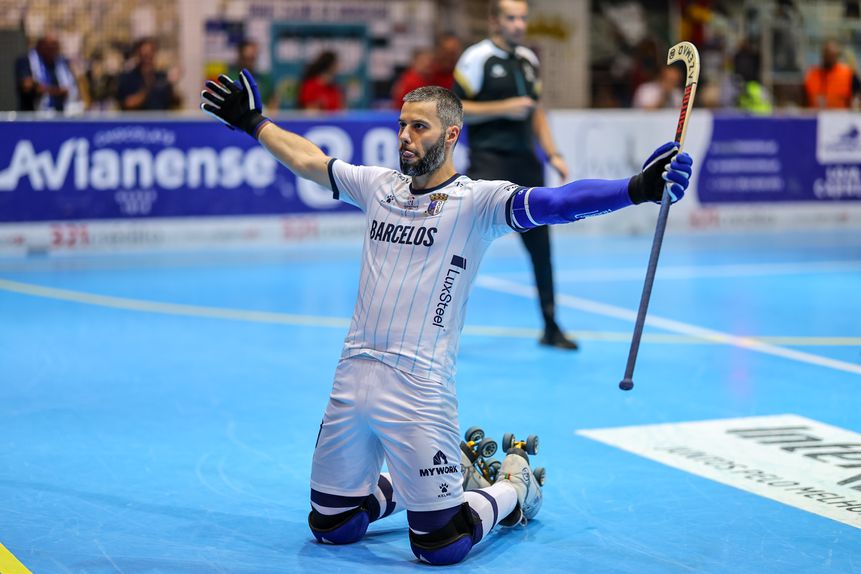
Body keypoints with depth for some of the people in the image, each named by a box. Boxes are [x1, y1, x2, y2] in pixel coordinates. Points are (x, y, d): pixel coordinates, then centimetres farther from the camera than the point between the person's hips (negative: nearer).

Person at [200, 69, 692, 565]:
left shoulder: (477, 200, -7)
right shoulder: (379, 185, 10)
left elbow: (552, 203, -22)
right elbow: (307, 159, 25)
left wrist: (637, 188, -37)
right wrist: (253, 121, 33)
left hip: (418, 390, -6)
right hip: (352, 377, 6)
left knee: (441, 547, -4)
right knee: (332, 527, 15)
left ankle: (513, 487, 29)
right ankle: (439, 479, 37)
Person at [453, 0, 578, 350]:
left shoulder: (528, 59, 15)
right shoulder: (476, 58, -6)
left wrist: (552, 154, 15)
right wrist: (503, 108, -16)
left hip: (525, 163, 7)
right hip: (489, 161, -6)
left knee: (540, 245, 9)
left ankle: (551, 327, 20)